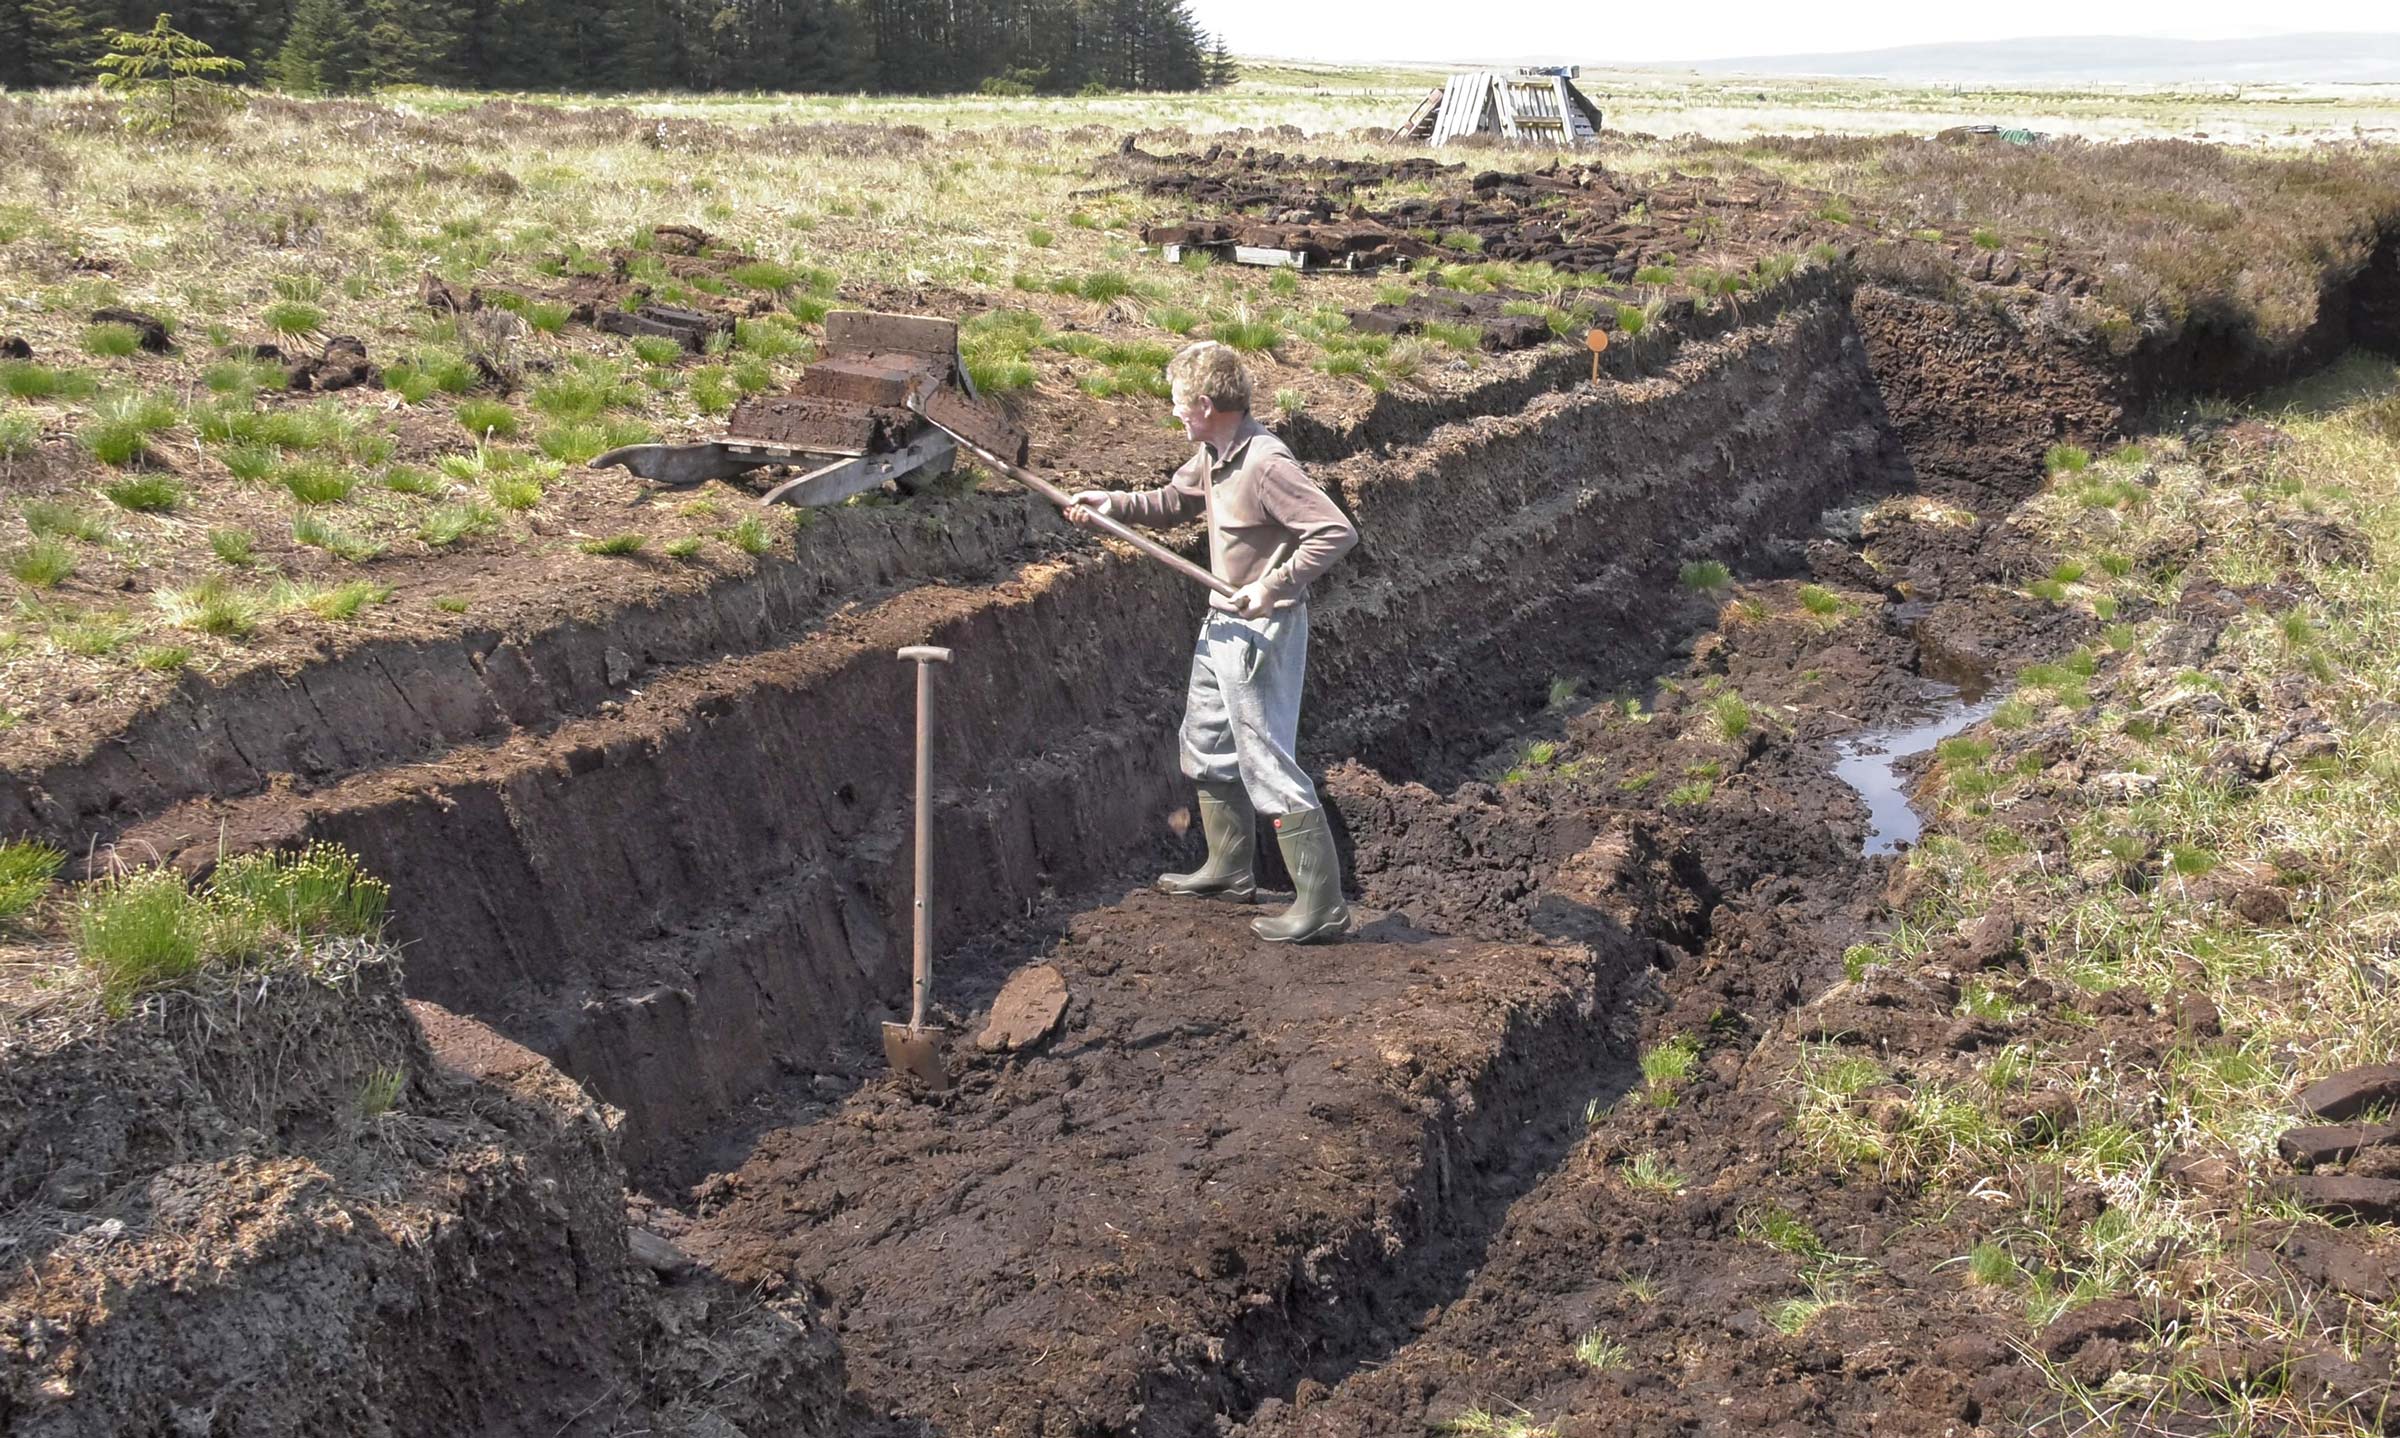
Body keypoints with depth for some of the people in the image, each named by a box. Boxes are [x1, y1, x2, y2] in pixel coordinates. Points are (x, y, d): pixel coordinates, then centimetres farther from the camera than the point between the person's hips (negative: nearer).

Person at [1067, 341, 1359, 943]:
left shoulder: (1266, 464, -25)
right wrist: (1113, 503, 7)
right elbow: (1172, 502, 23)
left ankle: (1322, 904, -2)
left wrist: (1273, 586, -29)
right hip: (1223, 623, 10)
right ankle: (1229, 868, 38)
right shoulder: (1211, 454, 5)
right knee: (1205, 742, 22)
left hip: (1261, 630, -10)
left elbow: (1336, 532, -30)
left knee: (1265, 762, -8)